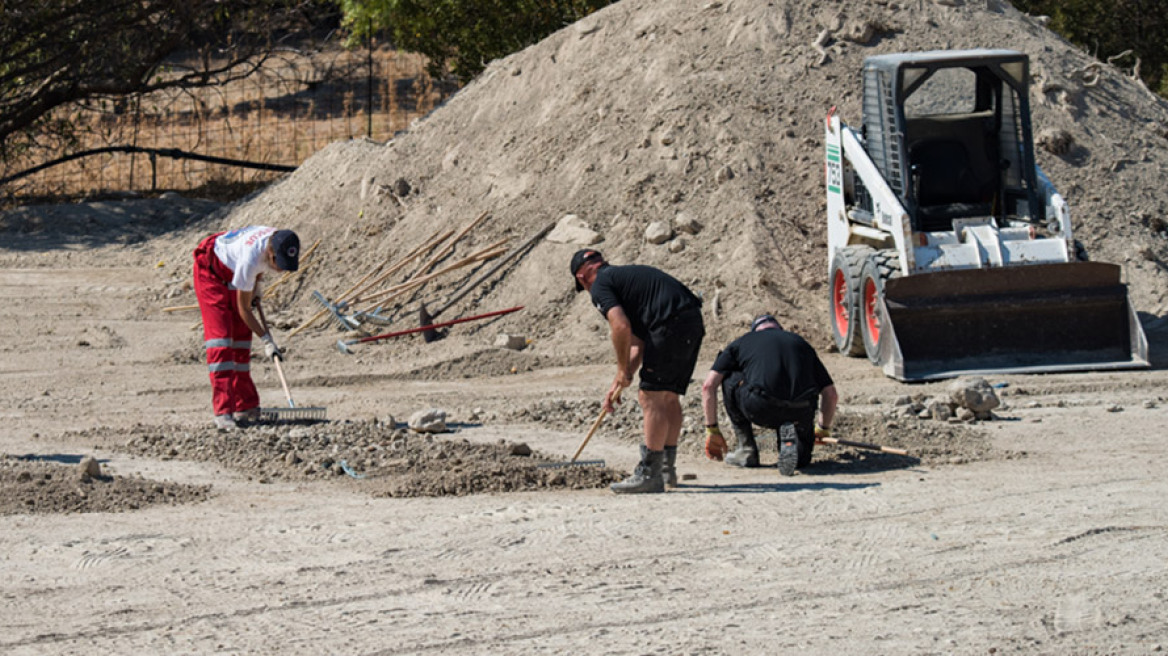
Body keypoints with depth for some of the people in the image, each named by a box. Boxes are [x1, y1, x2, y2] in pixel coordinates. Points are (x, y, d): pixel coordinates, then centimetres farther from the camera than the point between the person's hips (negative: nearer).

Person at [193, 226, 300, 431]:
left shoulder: (281, 241, -22)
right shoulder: (250, 259, -41)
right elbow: (244, 309, -29)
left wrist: (255, 286, 4)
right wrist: (266, 339, -27)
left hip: (232, 272, 8)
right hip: (210, 271, -8)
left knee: (242, 337, 4)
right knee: (220, 337, -17)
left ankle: (245, 407, 9)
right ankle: (223, 412, -23)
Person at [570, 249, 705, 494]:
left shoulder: (600, 286, 4)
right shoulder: (626, 274, 31)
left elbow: (621, 326, -13)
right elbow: (639, 342, 31)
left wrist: (623, 371, -1)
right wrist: (620, 383, 29)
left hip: (672, 324, -9)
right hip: (693, 320, 9)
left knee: (651, 398, -7)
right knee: (668, 397, 18)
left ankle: (649, 474, -9)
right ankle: (667, 468, 25)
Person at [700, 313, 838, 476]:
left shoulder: (742, 342, 24)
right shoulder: (800, 343, 30)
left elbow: (708, 386, 19)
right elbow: (831, 394, 30)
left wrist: (712, 430, 28)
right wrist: (824, 429, 47)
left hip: (760, 410, -2)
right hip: (800, 412, 2)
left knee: (729, 380, 28)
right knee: (800, 459, 30)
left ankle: (747, 450, 22)